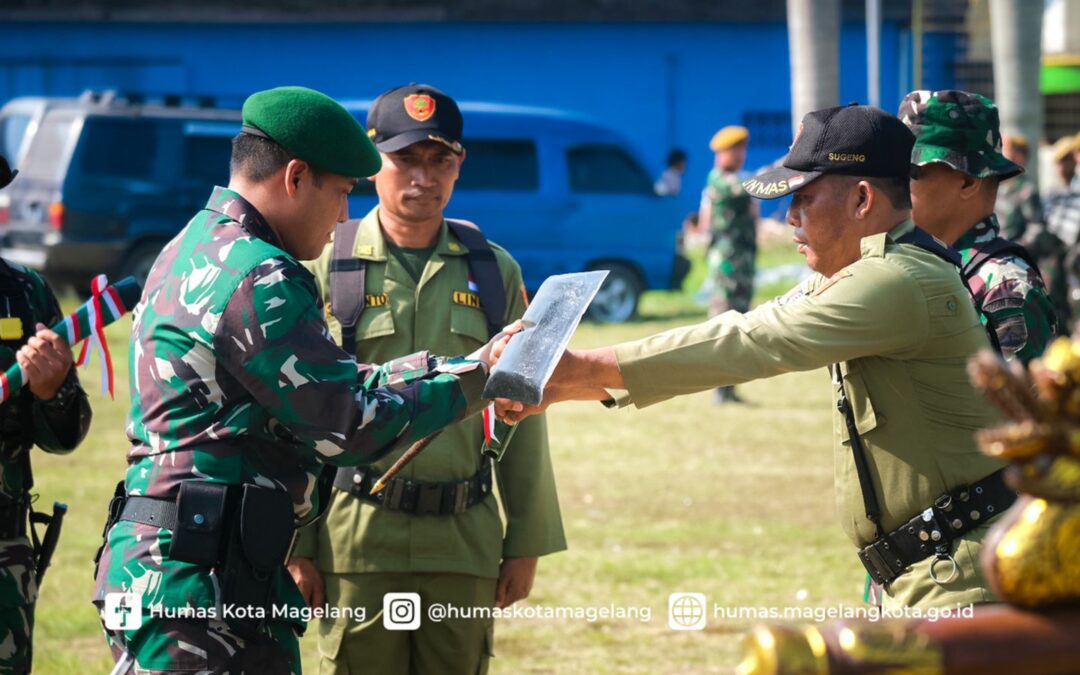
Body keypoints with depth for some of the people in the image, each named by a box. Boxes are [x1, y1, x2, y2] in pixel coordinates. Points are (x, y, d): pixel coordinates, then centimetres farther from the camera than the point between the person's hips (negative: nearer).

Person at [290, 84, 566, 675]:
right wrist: (294, 545, -3)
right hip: (357, 540, -2)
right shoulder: (326, 267, 0)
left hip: (464, 541, 2)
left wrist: (526, 542, 8)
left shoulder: (494, 271, 8)